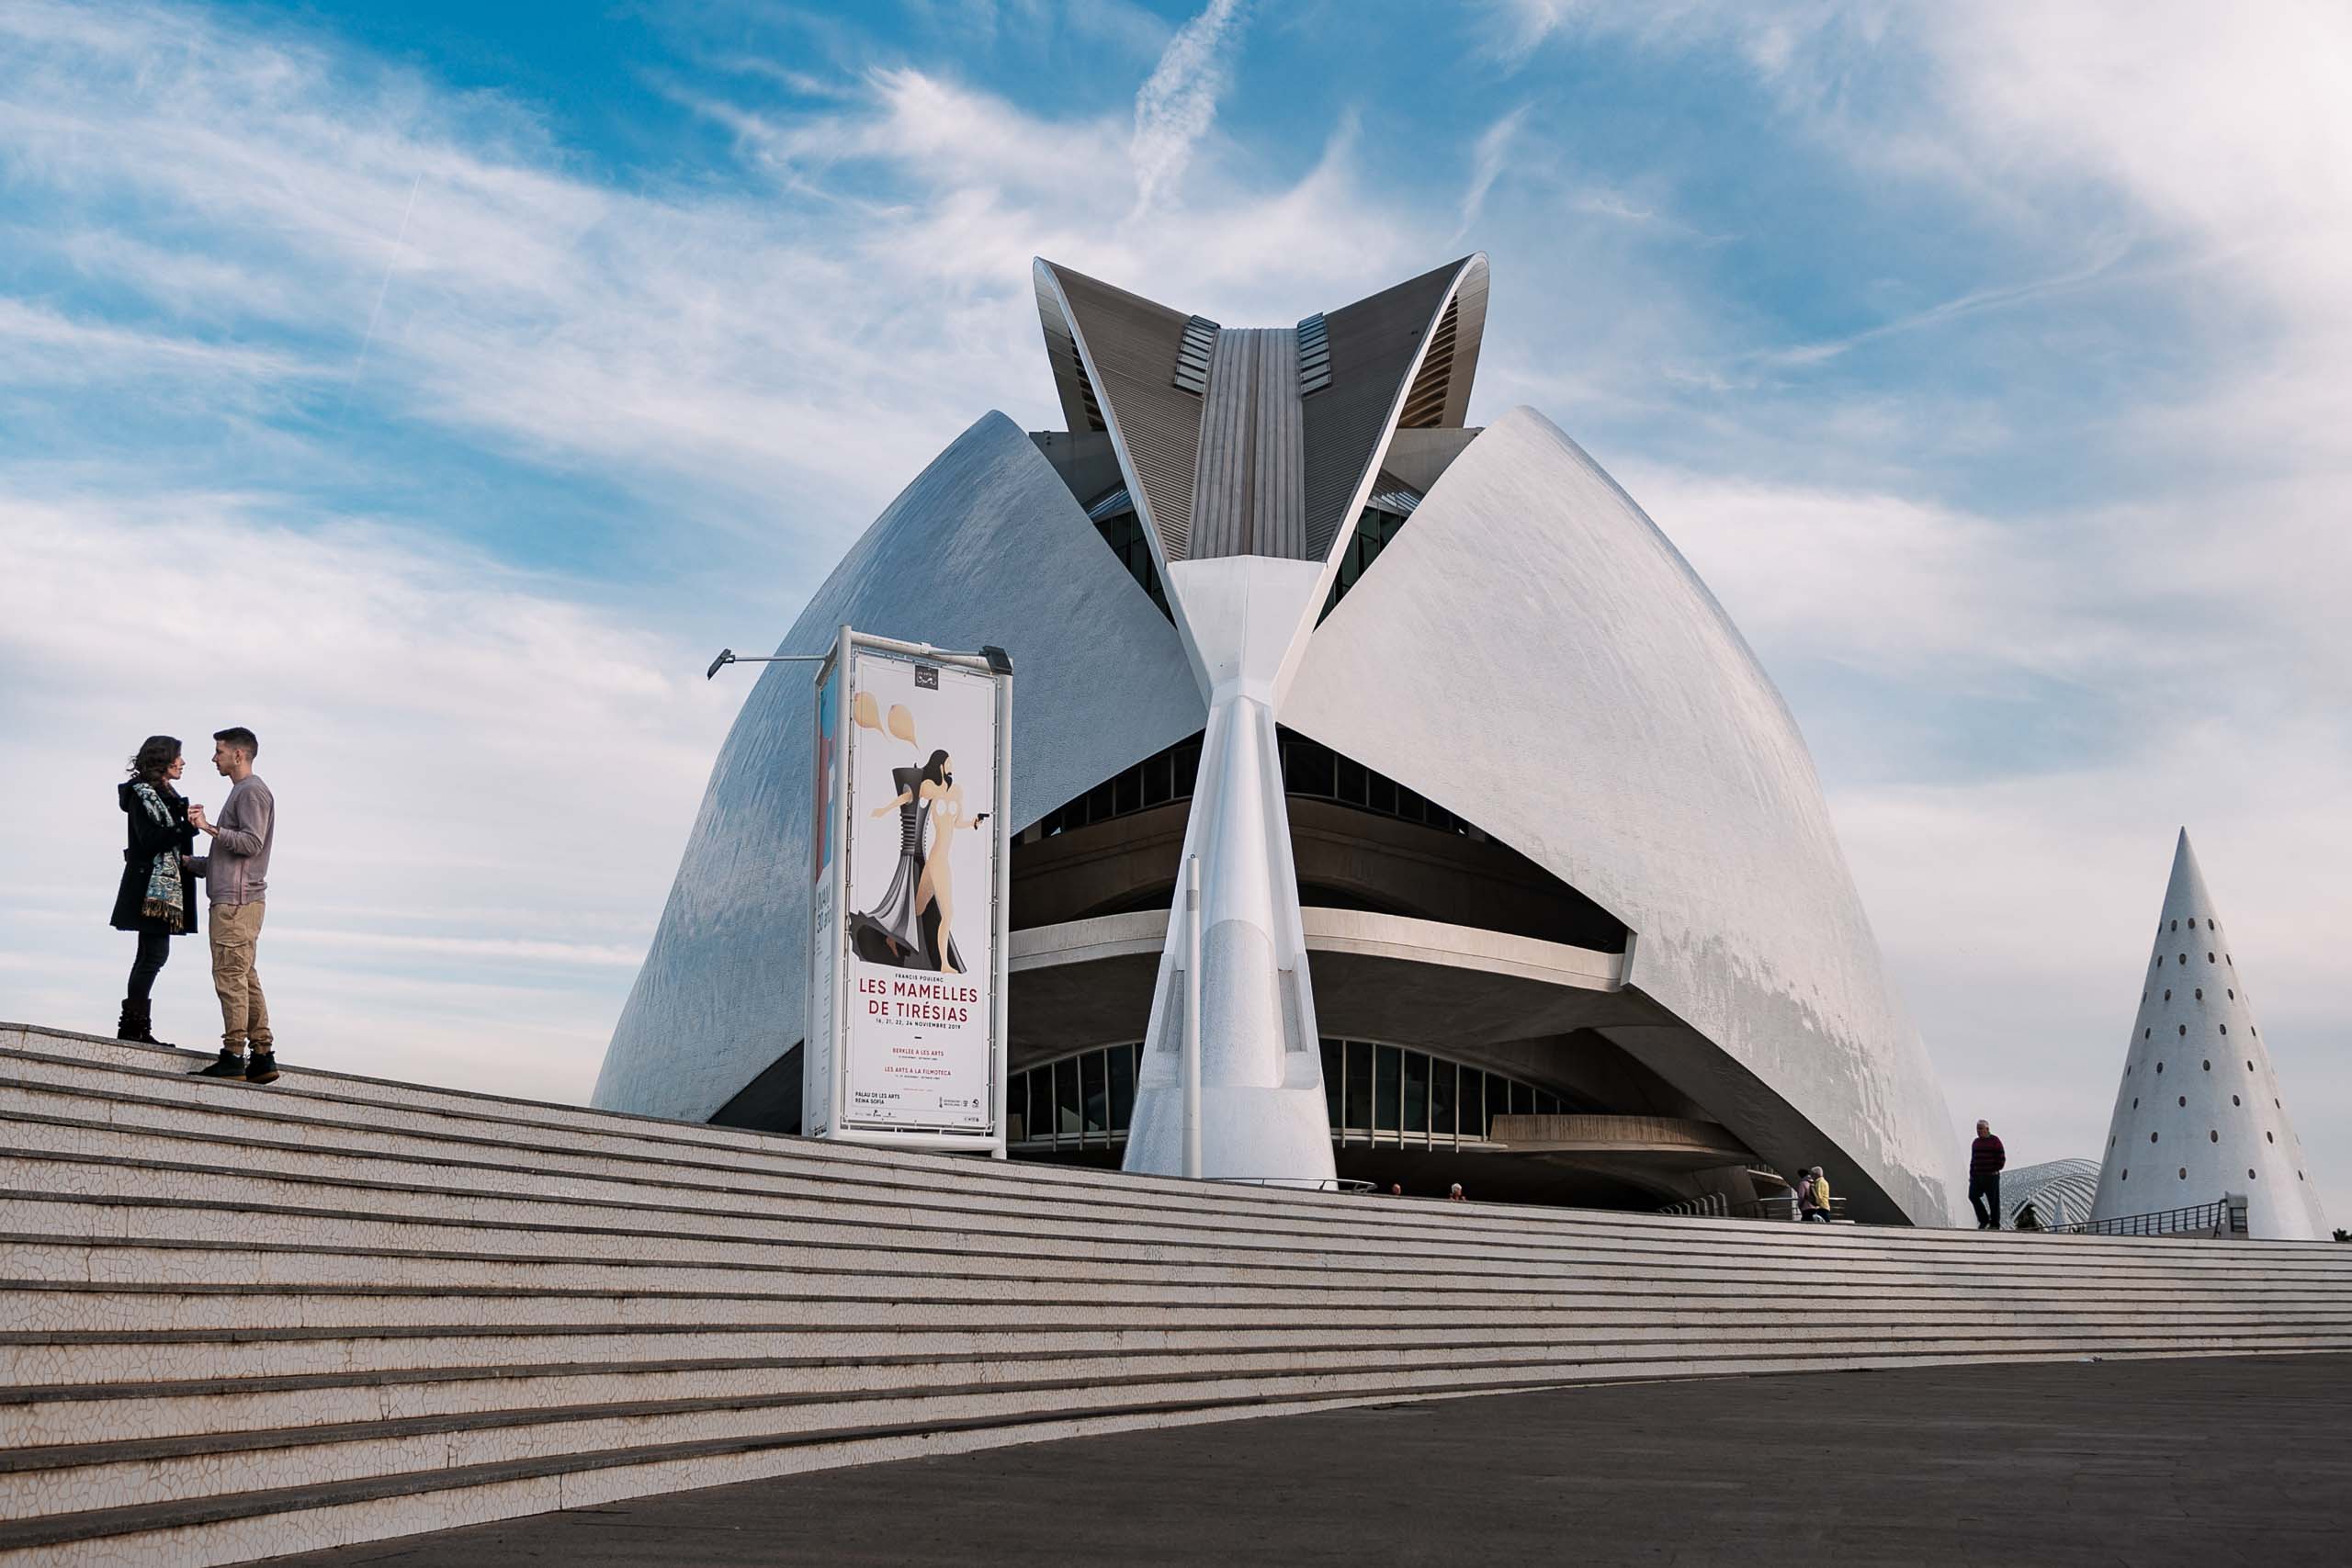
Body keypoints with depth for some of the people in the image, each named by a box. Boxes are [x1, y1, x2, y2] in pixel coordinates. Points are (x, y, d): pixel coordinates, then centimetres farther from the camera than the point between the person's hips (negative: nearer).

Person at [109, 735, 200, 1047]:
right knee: (155, 953, -11)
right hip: (151, 885, -10)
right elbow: (150, 840, -17)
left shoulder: (167, 794, 19)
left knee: (150, 954, 9)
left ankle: (135, 1026, 12)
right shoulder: (142, 793, -8)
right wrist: (188, 827, -24)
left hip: (166, 885, 10)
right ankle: (134, 1024, -9)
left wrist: (183, 858, 4)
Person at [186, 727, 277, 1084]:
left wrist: (209, 827, -18)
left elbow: (251, 843, -18)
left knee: (230, 975, -11)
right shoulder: (242, 792, 25)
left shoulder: (252, 791, -6)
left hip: (237, 900, -10)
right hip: (232, 897, 10)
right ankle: (263, 1057, 7)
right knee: (244, 977, 7)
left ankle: (233, 1056, -13)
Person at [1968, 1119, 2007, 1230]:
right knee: (1973, 1196, -6)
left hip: (1991, 1175, -6)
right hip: (1978, 1175, 6)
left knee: (1993, 1199, 0)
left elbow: (2001, 1158, -7)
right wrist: (1971, 1175, 13)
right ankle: (1984, 1220, 6)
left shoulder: (1995, 1141, -5)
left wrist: (1996, 1171, -11)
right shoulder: (1976, 1142, 14)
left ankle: (1995, 1224, 9)